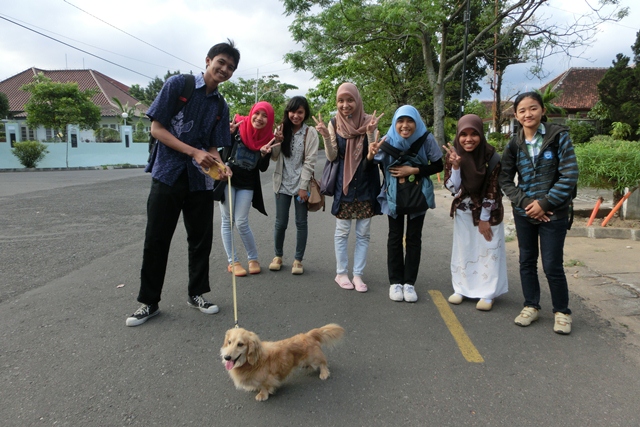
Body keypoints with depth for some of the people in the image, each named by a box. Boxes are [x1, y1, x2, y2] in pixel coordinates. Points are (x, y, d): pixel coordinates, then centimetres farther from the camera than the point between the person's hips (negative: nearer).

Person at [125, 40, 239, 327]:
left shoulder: (221, 106, 10)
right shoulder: (178, 84, -5)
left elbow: (213, 147, 11)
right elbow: (156, 128, -9)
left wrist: (220, 166, -12)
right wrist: (195, 152, -17)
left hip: (200, 181, 5)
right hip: (168, 175, -4)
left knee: (202, 239, 8)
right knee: (156, 240, 1)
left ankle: (196, 293, 26)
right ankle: (148, 301, 15)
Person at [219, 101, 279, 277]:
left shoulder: (267, 138, -3)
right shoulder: (238, 126, -10)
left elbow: (262, 168, 0)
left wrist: (264, 154, -18)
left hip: (247, 184, 1)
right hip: (227, 179, -1)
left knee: (241, 223, -3)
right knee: (227, 221, 3)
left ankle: (253, 259, 16)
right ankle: (232, 261, 14)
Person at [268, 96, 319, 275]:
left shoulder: (310, 133, -4)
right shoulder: (282, 130, 6)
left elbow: (310, 161, -8)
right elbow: (275, 158, 6)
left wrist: (303, 187, -13)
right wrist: (277, 142, -12)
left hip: (301, 184, -2)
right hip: (283, 184, 2)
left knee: (301, 223, 4)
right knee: (280, 222, 5)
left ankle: (298, 259, 15)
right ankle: (278, 255, 23)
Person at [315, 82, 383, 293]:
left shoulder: (369, 122, -5)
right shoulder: (334, 124, -2)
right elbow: (332, 156, -4)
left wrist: (370, 133, -24)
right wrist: (325, 136, -18)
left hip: (366, 184, 0)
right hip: (343, 184, 0)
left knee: (363, 233, 6)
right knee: (342, 231, 7)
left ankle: (358, 274, 16)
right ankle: (341, 273, 20)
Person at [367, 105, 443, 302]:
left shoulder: (427, 139, -15)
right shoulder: (388, 140, -15)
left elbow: (438, 166, -7)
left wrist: (414, 171, -20)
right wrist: (370, 156, -34)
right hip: (394, 195, 0)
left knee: (414, 238, 5)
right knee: (395, 237, 6)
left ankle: (409, 282, 14)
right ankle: (395, 282, 16)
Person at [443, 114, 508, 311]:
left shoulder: (491, 157, -19)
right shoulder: (453, 154, -11)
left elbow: (492, 191, -14)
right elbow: (452, 187, -13)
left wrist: (484, 219, -11)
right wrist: (455, 166, -29)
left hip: (488, 211, -3)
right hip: (463, 211, 3)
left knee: (488, 250, 2)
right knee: (462, 249, 10)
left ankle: (487, 293, 12)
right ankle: (462, 289, 23)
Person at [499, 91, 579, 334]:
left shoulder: (558, 136, -7)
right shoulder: (514, 144, 2)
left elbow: (570, 175, -11)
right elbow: (505, 179, 1)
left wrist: (544, 204, -15)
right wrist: (525, 202, -11)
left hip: (553, 213, -3)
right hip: (524, 212, 3)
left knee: (552, 265, -1)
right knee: (527, 261, 11)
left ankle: (562, 312, 19)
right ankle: (531, 306, 27)